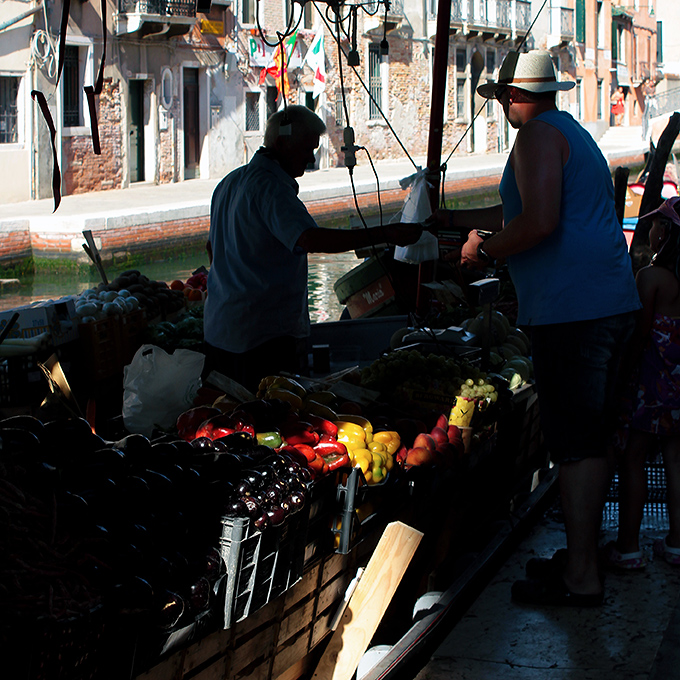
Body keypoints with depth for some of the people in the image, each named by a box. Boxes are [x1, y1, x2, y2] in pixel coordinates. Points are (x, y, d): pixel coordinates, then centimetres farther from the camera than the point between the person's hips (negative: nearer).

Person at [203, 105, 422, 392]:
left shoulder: (229, 182, 16)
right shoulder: (271, 187, -16)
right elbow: (311, 239, -31)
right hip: (265, 333, -10)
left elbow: (212, 248, 27)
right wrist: (384, 234, -31)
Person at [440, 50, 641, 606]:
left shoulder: (538, 134, -8)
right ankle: (583, 555, 24)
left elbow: (539, 222, -22)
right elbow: (520, 211, 35)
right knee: (590, 438, 15)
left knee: (574, 441, -7)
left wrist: (485, 250, -7)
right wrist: (449, 219, 41)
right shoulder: (574, 134, 24)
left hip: (570, 310, -10)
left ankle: (580, 578, -3)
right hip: (609, 304, 10)